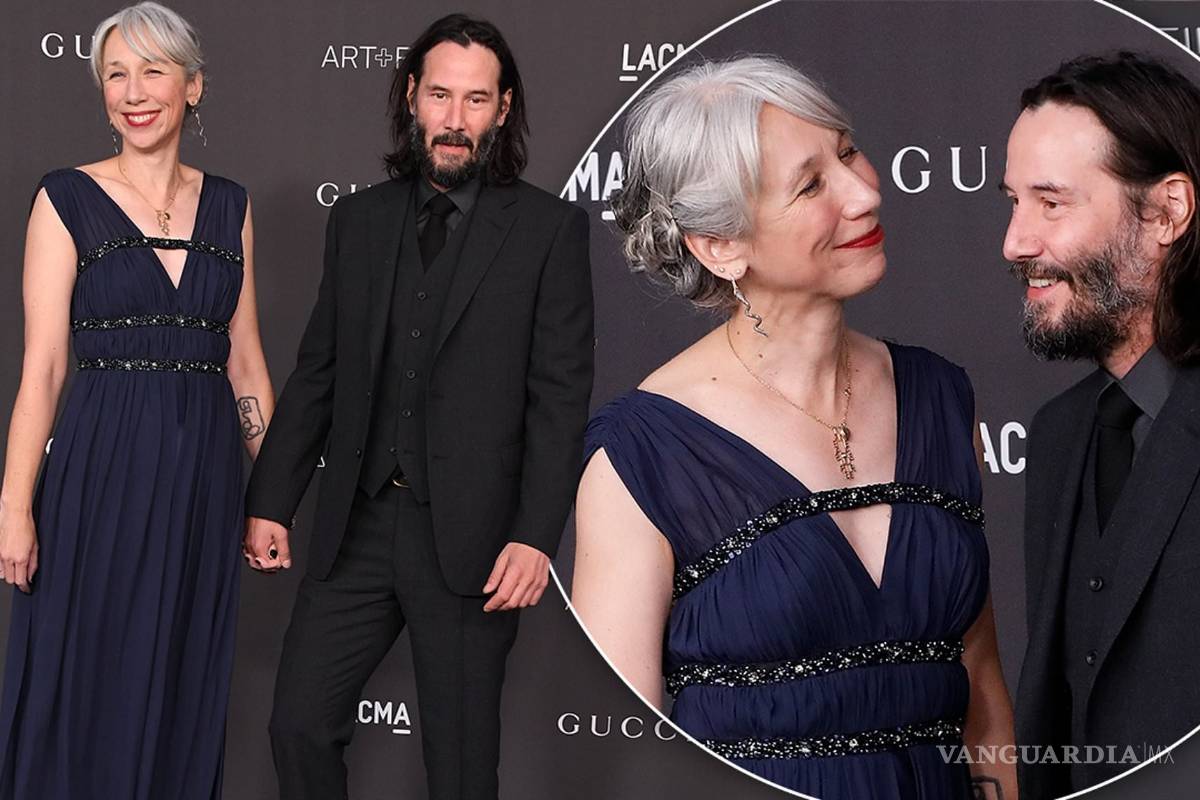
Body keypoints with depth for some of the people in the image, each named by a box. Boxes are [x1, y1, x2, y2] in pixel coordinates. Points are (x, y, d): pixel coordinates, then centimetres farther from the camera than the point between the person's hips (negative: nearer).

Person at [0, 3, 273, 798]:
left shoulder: (228, 206, 9)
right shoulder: (68, 199, -2)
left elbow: (245, 360, 11)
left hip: (204, 476, 3)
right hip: (103, 471, -3)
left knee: (187, 696, 10)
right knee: (88, 694, 3)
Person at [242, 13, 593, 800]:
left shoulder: (549, 228, -3)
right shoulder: (358, 219, 10)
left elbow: (562, 394, -7)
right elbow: (318, 372, 12)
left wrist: (535, 535, -14)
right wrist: (271, 500, 7)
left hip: (470, 538, -4)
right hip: (358, 527, 4)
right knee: (300, 722, 5)